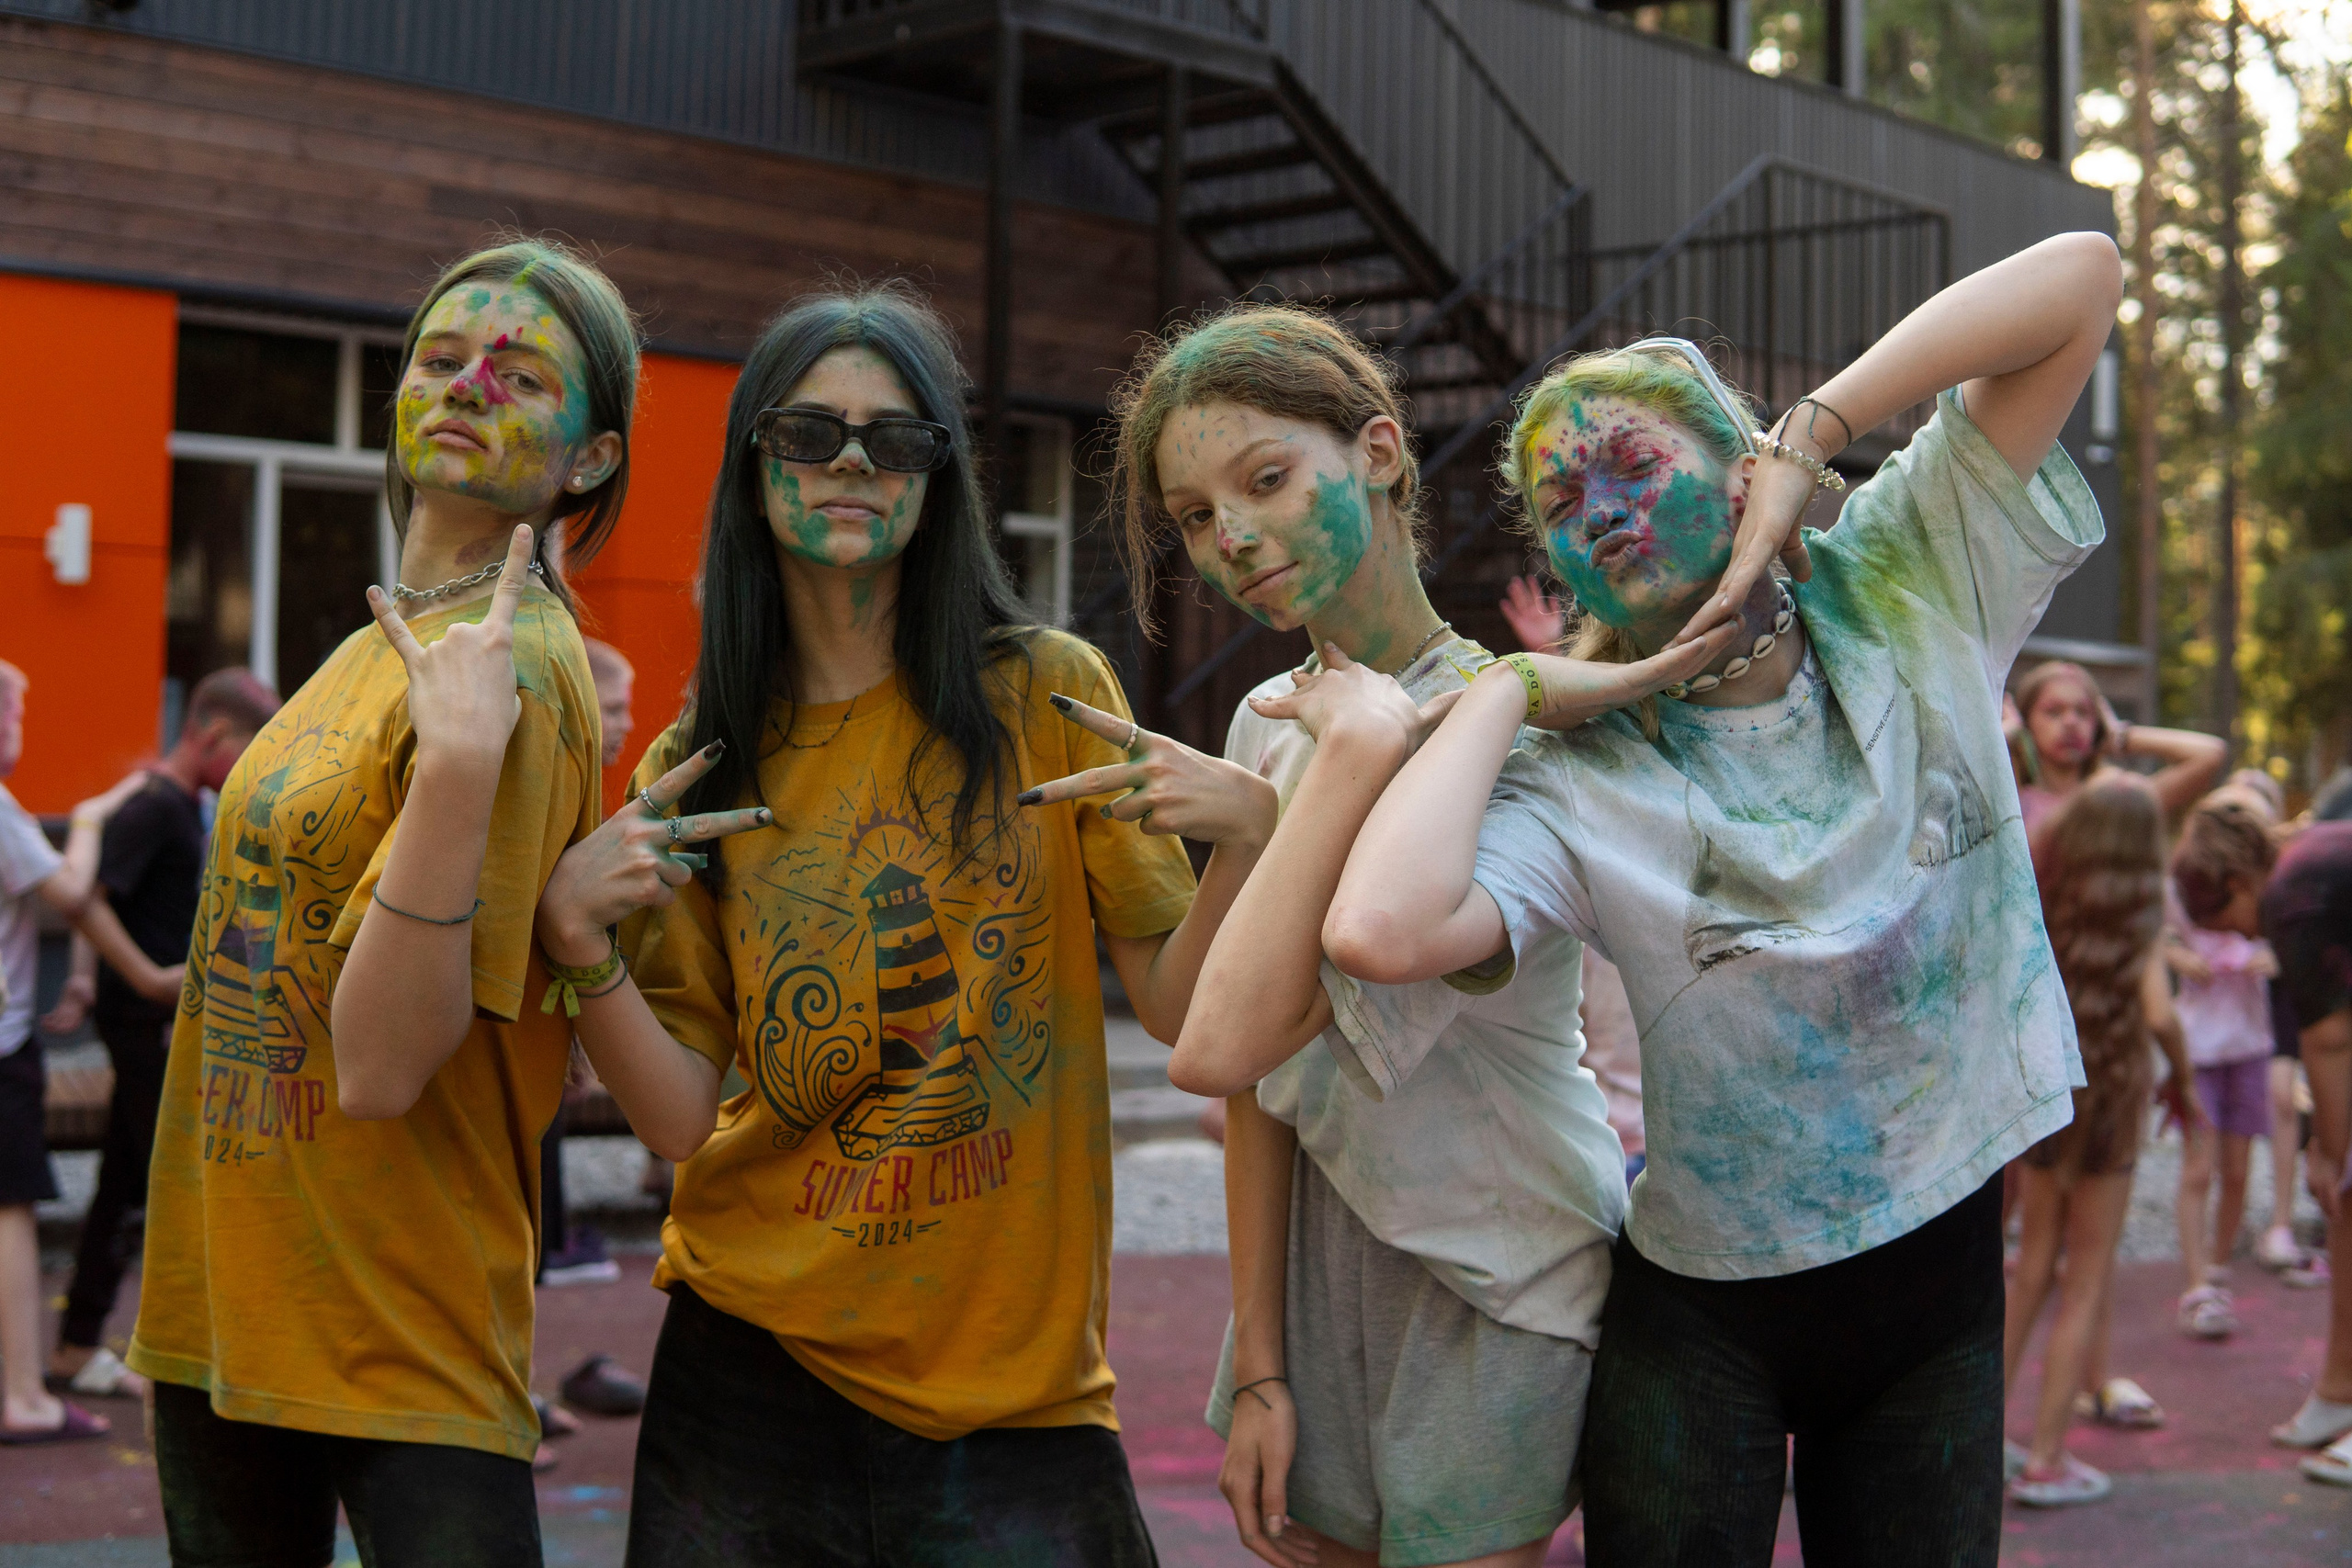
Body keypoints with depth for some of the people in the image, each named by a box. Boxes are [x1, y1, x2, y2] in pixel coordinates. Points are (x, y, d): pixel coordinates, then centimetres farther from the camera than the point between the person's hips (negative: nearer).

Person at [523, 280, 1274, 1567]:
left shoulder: (1046, 696, -3)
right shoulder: (693, 771, 3)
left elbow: (1177, 1004, -4)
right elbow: (682, 1120, -2)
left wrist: (1247, 838, -21)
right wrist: (577, 944, -18)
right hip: (755, 1356, 2)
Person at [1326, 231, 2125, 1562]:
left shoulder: (1911, 598, -6)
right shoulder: (1579, 780, -14)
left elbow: (2082, 275, -12)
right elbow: (1381, 931, -36)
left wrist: (1808, 441, -16)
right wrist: (1510, 690, -20)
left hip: (1946, 1270, 2)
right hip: (1703, 1315, -2)